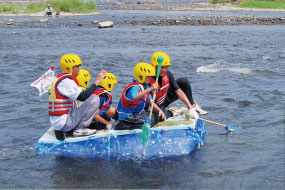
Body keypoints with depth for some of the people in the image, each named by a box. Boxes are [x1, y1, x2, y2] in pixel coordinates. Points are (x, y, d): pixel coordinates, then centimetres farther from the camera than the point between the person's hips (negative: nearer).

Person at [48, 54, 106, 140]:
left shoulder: (60, 78, 18)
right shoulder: (66, 80, -14)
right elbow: (83, 97, -22)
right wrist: (97, 81, -18)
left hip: (56, 123, 10)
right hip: (63, 122, -10)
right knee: (94, 99, -9)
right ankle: (80, 129, -6)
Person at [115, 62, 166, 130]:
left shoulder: (146, 86, 8)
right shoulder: (135, 87, -24)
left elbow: (150, 100, 11)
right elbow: (134, 97, -47)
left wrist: (159, 110, -3)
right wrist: (150, 89, -54)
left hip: (138, 113, 10)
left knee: (157, 115, 8)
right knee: (151, 121, -22)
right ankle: (124, 126, -12)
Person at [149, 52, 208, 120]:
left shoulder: (167, 74, -15)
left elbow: (179, 92, -15)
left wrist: (191, 109, -19)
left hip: (165, 98, 5)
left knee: (184, 82, -10)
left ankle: (192, 106, 5)